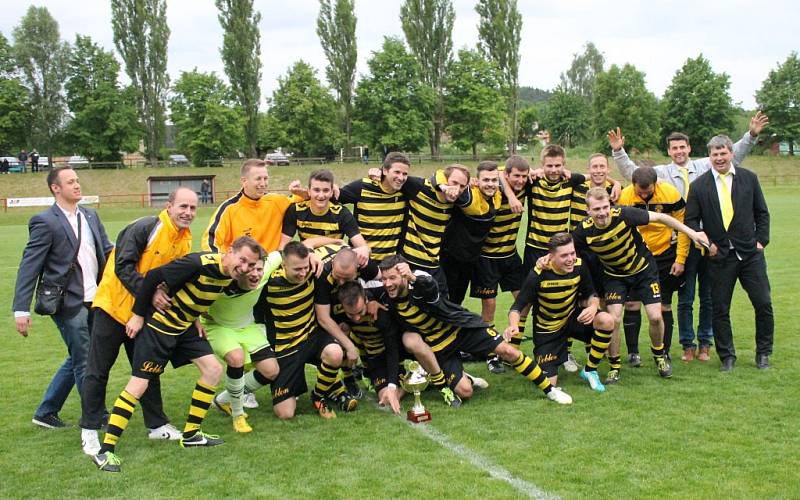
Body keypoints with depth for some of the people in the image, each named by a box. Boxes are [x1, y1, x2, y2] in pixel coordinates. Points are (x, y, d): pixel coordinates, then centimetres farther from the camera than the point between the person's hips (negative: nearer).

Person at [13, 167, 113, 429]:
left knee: (77, 359, 16)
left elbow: (108, 251, 13)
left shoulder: (90, 215, 11)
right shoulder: (45, 221, -9)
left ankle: (45, 412, 31)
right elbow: (28, 266, -11)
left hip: (94, 300, 7)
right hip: (69, 302, -7)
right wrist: (21, 309, -16)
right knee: (84, 362, 1)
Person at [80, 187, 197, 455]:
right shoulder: (145, 228, -20)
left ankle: (157, 425, 23)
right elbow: (123, 266, -25)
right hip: (114, 306, -6)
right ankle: (89, 430, 13)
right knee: (97, 371, 2)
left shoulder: (185, 241, 3)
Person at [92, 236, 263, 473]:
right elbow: (153, 276, -25)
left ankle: (191, 434, 14)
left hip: (185, 326, 9)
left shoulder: (229, 276, -2)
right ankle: (105, 451, -4)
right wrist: (138, 315, -18)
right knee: (139, 384, -10)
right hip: (159, 324, -8)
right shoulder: (199, 264, -29)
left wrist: (194, 318, 4)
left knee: (213, 369, 2)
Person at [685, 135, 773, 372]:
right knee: (720, 309, 4)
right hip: (719, 255, -1)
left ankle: (763, 353, 18)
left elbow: (762, 212, 10)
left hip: (750, 253, 1)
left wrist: (761, 240, 2)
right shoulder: (699, 185, -1)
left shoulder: (748, 178, 4)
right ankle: (727, 356, 18)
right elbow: (691, 219, 3)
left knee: (764, 304, 0)